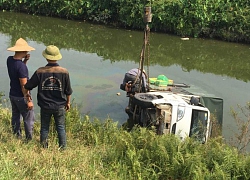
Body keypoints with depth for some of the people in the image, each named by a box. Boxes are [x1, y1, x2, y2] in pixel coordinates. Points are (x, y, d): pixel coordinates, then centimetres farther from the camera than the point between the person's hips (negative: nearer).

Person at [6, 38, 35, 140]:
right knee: (29, 119, 3)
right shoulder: (21, 66, -26)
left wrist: (25, 60, -1)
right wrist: (29, 100, -18)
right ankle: (29, 140, 9)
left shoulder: (9, 60, -2)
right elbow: (24, 85, -25)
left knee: (15, 117, 18)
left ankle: (17, 137, 28)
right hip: (21, 97, -9)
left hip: (12, 95, 9)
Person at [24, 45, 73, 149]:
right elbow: (68, 91, -3)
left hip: (45, 106, 1)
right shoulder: (64, 72, -12)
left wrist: (27, 94, 19)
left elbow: (27, 86, -3)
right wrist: (68, 102, 13)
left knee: (44, 128, 15)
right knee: (61, 128, 13)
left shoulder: (40, 72, -12)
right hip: (60, 106, 0)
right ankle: (63, 148, 19)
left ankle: (44, 149, 25)